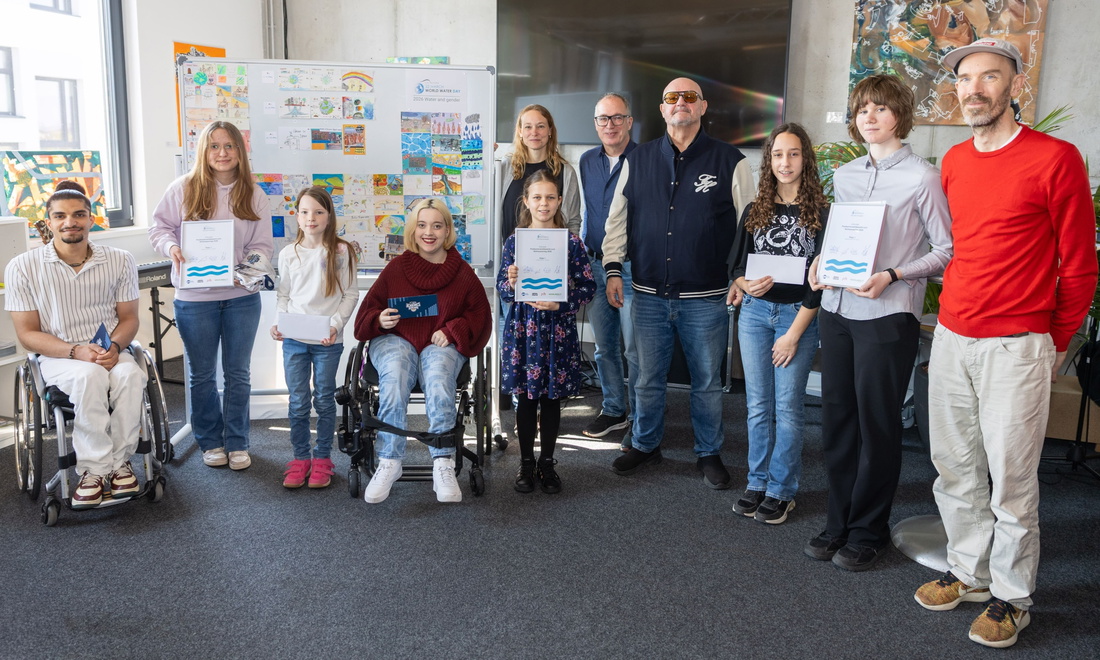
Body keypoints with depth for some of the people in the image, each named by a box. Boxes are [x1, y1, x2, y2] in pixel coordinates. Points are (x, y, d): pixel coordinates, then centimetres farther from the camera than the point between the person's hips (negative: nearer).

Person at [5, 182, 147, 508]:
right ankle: (97, 467, -25)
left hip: (110, 352, 2)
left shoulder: (120, 261, 2)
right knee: (90, 376, -36)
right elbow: (28, 334, -2)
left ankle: (118, 460, -18)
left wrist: (114, 346, -14)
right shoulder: (22, 267, -4)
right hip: (58, 357, -2)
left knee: (129, 375, -33)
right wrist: (76, 351, -19)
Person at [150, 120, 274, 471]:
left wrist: (250, 265, -16)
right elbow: (160, 228, 5)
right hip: (194, 298, -1)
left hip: (241, 297, 1)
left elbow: (263, 244, 3)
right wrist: (172, 247, -16)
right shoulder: (183, 188, -1)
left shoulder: (253, 194, 3)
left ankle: (237, 443, 23)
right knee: (202, 374, 11)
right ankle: (210, 441, 27)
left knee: (238, 373, 10)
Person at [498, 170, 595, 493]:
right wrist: (511, 284, -17)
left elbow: (588, 286, -1)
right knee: (526, 397, 8)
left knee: (552, 398, 9)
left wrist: (561, 304, -15)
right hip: (523, 329, 0)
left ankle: (547, 462, 24)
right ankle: (526, 462, 23)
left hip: (558, 330, 0)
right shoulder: (514, 241, 2)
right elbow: (501, 287, 5)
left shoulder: (571, 242, -1)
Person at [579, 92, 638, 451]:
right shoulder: (587, 161, 11)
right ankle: (614, 410, 28)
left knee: (635, 348, -2)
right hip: (594, 265, 6)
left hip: (633, 266, -6)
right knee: (604, 346, 14)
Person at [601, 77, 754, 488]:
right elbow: (617, 219, 12)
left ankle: (709, 453, 27)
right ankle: (645, 445, 32)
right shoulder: (638, 161, 8)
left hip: (706, 298, -2)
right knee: (648, 378, 14)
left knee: (707, 381, 10)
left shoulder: (730, 162, 0)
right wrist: (613, 269, 5)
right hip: (649, 295, 2)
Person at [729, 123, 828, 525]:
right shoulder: (755, 212, 8)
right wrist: (748, 285, -13)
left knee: (787, 408, 0)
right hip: (755, 313, 4)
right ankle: (757, 483, 20)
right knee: (758, 405, 9)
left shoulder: (820, 214, -4)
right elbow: (735, 267, 11)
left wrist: (795, 333, -10)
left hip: (797, 316, -4)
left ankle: (781, 491, 12)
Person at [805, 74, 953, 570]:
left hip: (888, 315, -5)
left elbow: (947, 250, -5)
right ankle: (839, 522, 24)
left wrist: (893, 276, -17)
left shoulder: (921, 176, -5)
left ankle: (868, 532, 19)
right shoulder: (844, 175, 13)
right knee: (836, 418, 10)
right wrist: (821, 263, 1)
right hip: (837, 310, 6)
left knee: (877, 424, 3)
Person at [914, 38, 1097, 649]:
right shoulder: (953, 162, 10)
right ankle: (969, 572, 29)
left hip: (1015, 347, -6)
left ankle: (1011, 596, 18)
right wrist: (954, 307, 16)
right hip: (950, 340, 6)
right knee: (954, 468, 13)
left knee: (1012, 478, 2)